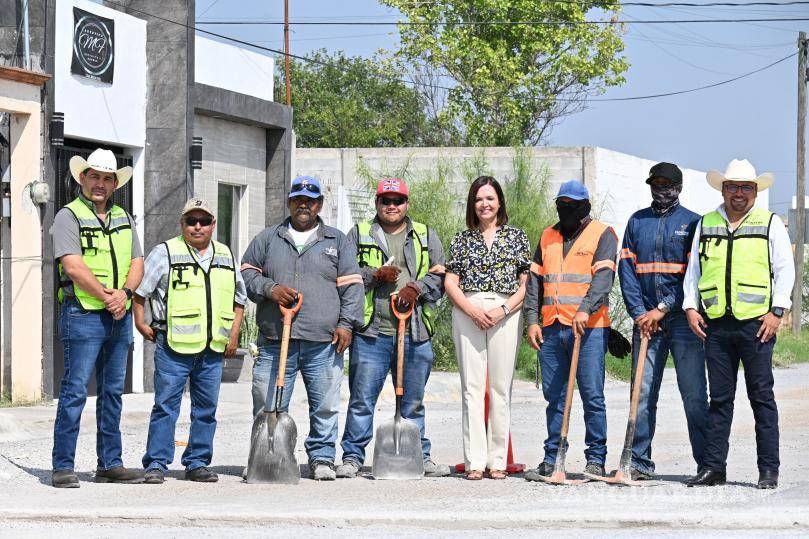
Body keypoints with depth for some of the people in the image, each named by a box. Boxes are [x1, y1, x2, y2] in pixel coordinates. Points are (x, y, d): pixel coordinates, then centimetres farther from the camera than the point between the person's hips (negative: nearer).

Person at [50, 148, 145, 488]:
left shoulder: (123, 219, 16)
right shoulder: (69, 217, -4)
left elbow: (137, 263, 10)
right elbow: (73, 266, -14)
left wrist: (124, 293, -9)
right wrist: (107, 297, -15)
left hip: (120, 317, 7)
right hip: (83, 315, -7)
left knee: (112, 392, 10)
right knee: (74, 391, -9)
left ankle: (110, 464, 15)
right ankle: (63, 466, -7)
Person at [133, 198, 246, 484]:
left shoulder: (226, 256, 15)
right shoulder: (166, 252, 1)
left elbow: (239, 299, 25)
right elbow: (138, 290, 4)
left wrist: (234, 334, 16)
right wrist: (140, 323, -2)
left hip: (213, 349, 5)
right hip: (174, 345, -5)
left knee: (206, 408, 8)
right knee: (166, 405, -5)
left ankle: (197, 463, 16)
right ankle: (156, 464, -1)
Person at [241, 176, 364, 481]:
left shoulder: (338, 242, 14)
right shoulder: (267, 239, 16)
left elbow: (351, 285, 9)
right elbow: (247, 273, 14)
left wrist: (346, 322, -2)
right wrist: (270, 289, -5)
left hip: (323, 341, 0)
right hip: (275, 338, 0)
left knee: (325, 405, 0)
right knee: (268, 405, -3)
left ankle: (322, 458, 10)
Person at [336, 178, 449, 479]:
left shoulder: (426, 237, 15)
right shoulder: (358, 235, 11)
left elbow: (440, 276, 8)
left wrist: (416, 288, -10)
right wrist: (375, 275, -10)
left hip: (415, 333, 2)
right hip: (371, 333, -1)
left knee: (413, 402, 9)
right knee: (362, 399, -3)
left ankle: (420, 456, 17)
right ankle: (352, 457, 3)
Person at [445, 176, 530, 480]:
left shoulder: (517, 237, 10)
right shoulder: (462, 239, 13)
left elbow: (526, 284, 5)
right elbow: (450, 282, 8)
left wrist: (503, 310, -9)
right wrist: (472, 309, -8)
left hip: (506, 314, -1)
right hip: (467, 311, 1)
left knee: (500, 387, -1)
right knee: (472, 386, -4)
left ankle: (498, 461, 2)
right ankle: (475, 462, -4)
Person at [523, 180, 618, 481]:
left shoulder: (602, 235, 1)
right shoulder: (548, 237, 18)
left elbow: (603, 277, -12)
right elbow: (534, 281, 16)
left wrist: (585, 310, -26)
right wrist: (532, 320, 5)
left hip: (589, 328, -5)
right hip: (551, 329, 5)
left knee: (592, 396, -4)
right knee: (554, 397, 7)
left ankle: (596, 459, 1)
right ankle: (552, 459, 12)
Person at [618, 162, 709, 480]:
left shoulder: (692, 222, 4)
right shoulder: (637, 222, 14)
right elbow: (626, 268, 8)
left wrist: (663, 309, -11)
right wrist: (639, 313, -5)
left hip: (683, 319, -3)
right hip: (646, 320, 3)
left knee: (694, 395, -2)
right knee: (643, 394, 2)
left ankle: (706, 463, 2)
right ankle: (640, 463, 7)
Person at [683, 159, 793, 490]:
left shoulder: (770, 224, 7)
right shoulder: (706, 225, 15)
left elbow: (785, 270, 3)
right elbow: (693, 269, 18)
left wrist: (777, 312, -6)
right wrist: (691, 306, 5)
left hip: (756, 324, -3)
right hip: (716, 325, 3)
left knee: (762, 396, -2)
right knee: (719, 398, 5)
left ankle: (768, 469, 1)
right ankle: (713, 467, 8)